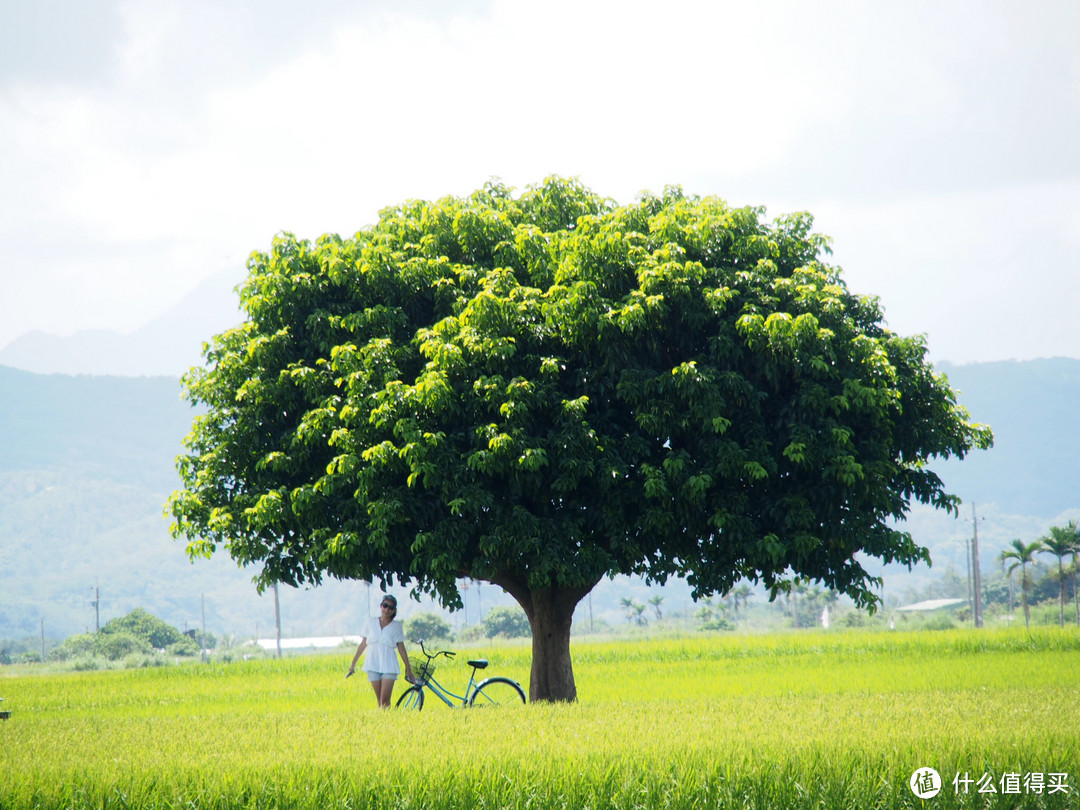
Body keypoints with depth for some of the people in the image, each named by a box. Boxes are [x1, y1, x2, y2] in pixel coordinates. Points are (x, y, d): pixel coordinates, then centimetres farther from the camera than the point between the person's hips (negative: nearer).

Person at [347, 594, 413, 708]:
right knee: (379, 700, 3)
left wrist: (408, 669, 9)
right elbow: (363, 644, 13)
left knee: (385, 701, -11)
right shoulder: (371, 622, 7)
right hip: (373, 664, 2)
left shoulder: (396, 626, 3)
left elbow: (401, 648, 8)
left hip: (388, 665, -2)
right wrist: (353, 663, 14)